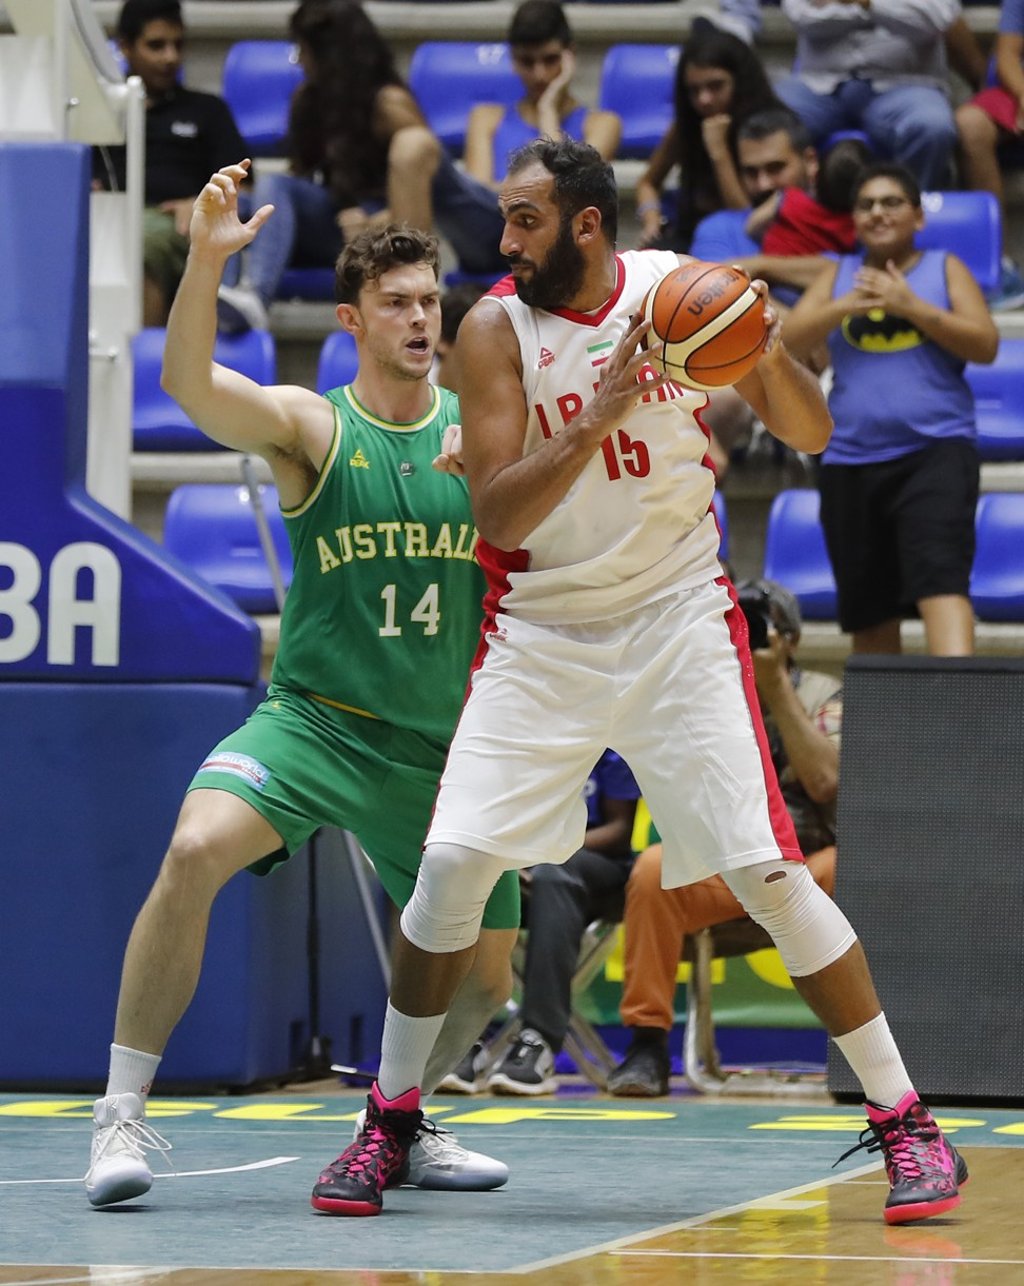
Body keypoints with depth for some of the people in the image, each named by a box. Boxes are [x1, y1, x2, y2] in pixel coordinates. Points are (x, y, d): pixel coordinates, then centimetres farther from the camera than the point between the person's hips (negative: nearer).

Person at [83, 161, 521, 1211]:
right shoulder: (310, 428, -5)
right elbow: (190, 384, -23)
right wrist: (205, 260, -38)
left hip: (442, 744, 4)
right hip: (313, 720, -4)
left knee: (484, 974, 8)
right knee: (195, 850, -30)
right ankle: (122, 1115, -22)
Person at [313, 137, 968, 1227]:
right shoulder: (496, 327, -8)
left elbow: (811, 435, -1)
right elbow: (495, 515, -15)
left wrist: (768, 353, -22)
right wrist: (598, 416, -29)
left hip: (678, 622, -1)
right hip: (541, 634, 1)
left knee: (767, 872, -9)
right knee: (451, 864, -10)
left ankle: (903, 1120, 0)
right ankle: (390, 1119, 8)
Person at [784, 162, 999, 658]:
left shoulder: (945, 268, 9)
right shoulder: (838, 276, 16)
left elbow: (985, 345, -2)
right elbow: (790, 339, 3)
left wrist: (911, 306, -11)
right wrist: (846, 305, -13)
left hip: (936, 449, -4)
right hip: (852, 460, 4)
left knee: (940, 575, -23)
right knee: (869, 607, 8)